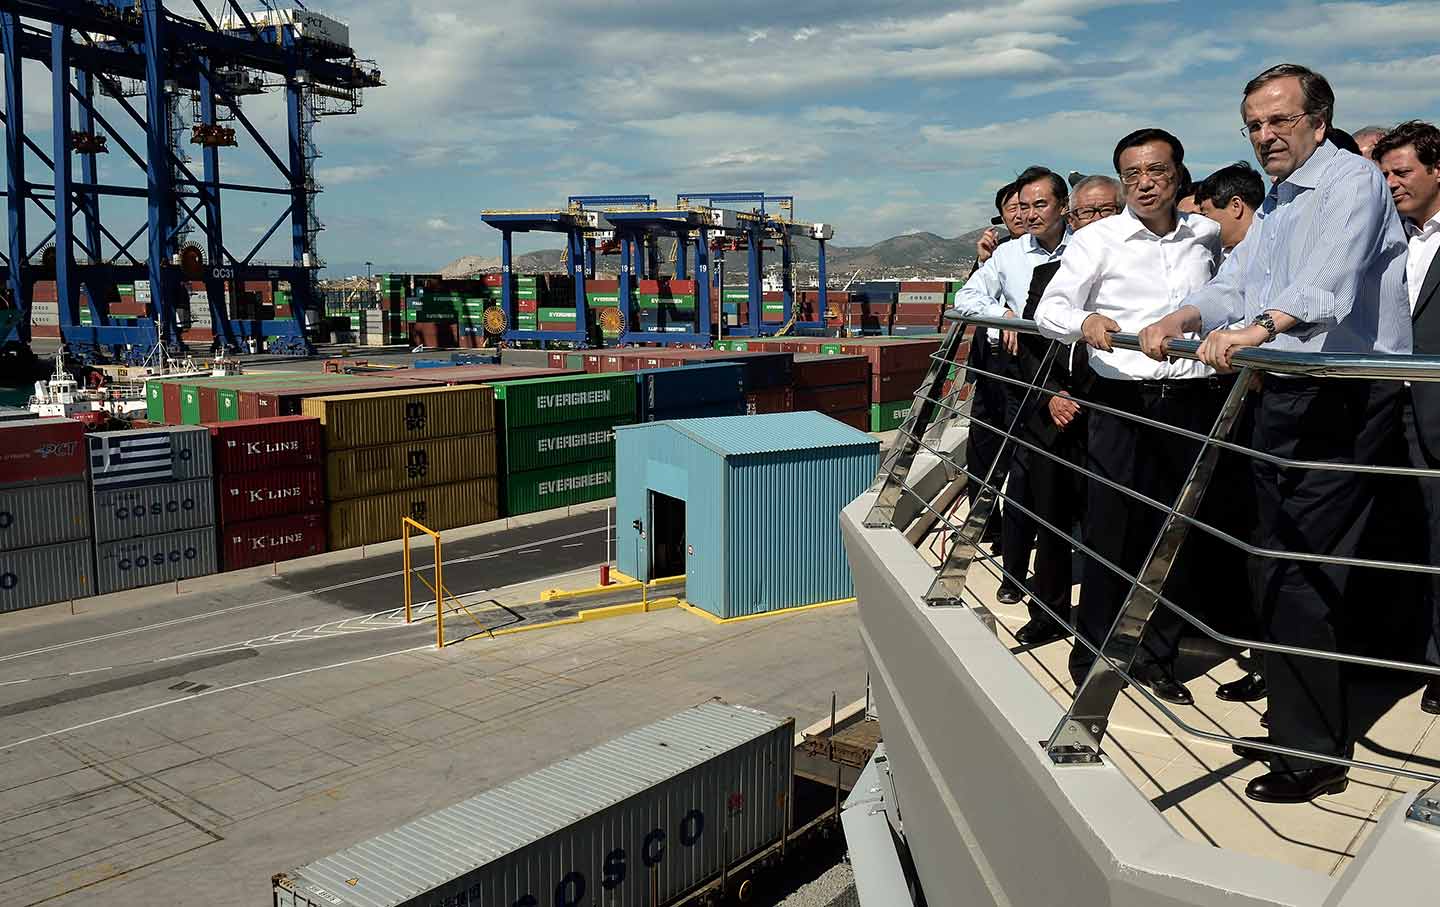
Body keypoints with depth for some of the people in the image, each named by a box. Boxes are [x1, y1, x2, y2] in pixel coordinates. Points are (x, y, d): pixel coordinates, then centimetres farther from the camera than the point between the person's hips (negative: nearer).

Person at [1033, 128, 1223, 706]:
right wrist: (1085, 322, -29)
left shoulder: (1206, 235, 12)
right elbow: (1050, 310, -9)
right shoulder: (1098, 239, 1)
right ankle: (1092, 656, 13)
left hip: (1191, 399, 3)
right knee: (1110, 531, -1)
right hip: (1122, 401, -3)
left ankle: (1157, 658, 21)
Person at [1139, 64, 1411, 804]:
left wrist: (1257, 329, -40)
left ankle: (1314, 754, 1)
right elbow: (1234, 284, 12)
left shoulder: (1351, 180, -7)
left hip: (1340, 402, -9)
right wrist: (1180, 320, -6)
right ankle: (1293, 726, 25)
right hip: (1282, 397, 9)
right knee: (1277, 570, 12)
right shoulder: (1275, 203, 22)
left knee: (1299, 581, -9)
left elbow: (1327, 285, -25)